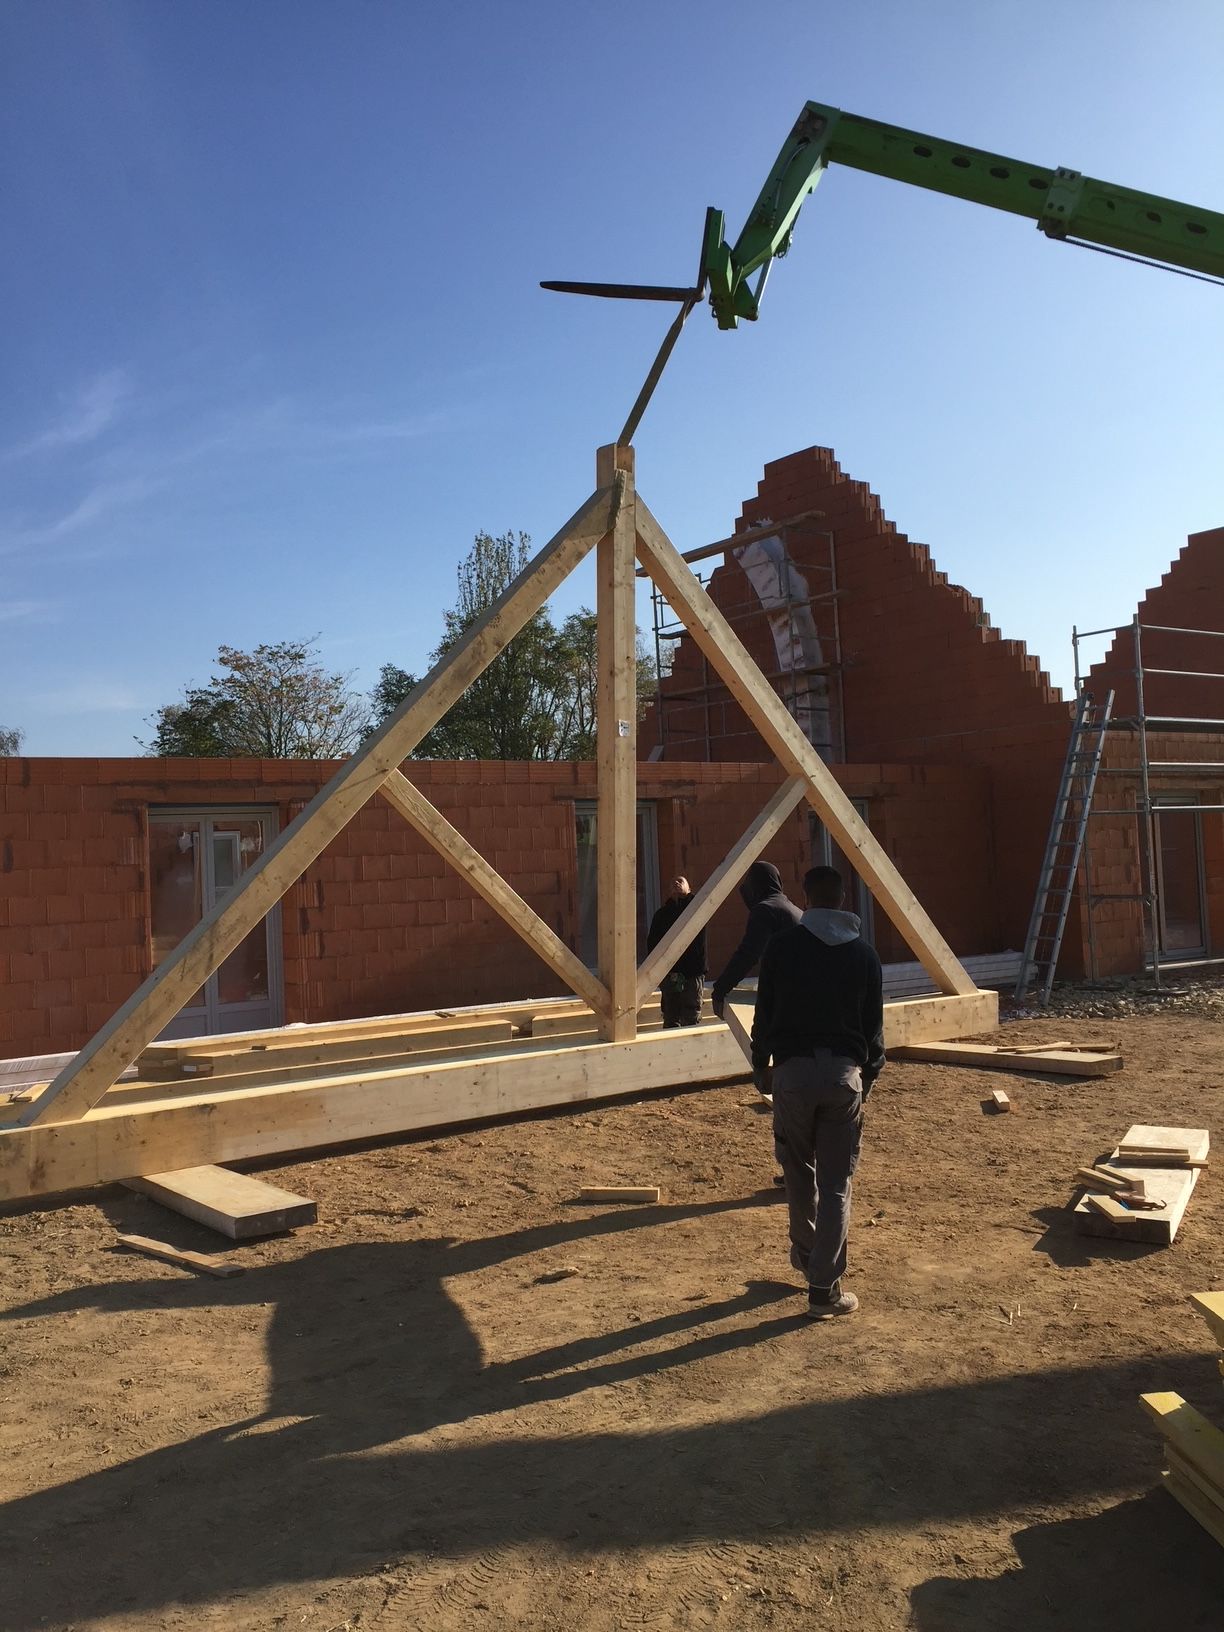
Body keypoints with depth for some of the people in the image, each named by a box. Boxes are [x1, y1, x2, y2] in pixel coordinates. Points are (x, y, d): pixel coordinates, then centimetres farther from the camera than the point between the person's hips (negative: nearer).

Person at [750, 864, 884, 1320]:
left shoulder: (782, 946, -1)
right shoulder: (863, 953, 5)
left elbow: (765, 1010, 2)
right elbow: (875, 1022, 9)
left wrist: (760, 1061, 17)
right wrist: (869, 1075, 21)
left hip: (794, 1068, 0)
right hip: (845, 1071, 1)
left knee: (799, 1170, 20)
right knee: (836, 1184, 3)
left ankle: (805, 1254, 36)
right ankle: (824, 1288, 1)